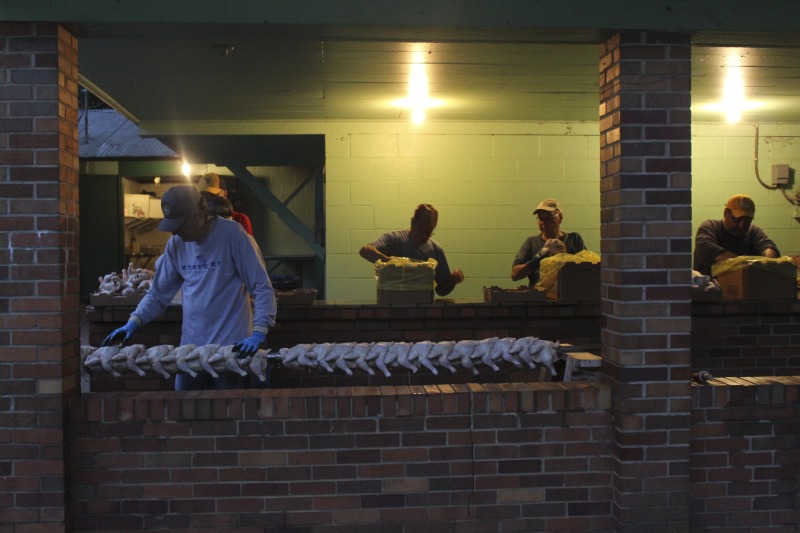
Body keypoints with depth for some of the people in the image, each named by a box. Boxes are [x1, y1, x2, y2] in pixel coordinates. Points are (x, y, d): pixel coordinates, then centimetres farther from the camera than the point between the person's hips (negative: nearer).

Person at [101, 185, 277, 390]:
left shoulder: (231, 234, -10)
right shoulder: (176, 244, 6)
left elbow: (262, 288, -11)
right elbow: (158, 294, 14)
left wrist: (259, 333, -21)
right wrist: (132, 323, -1)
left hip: (230, 348, -5)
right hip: (190, 347, 5)